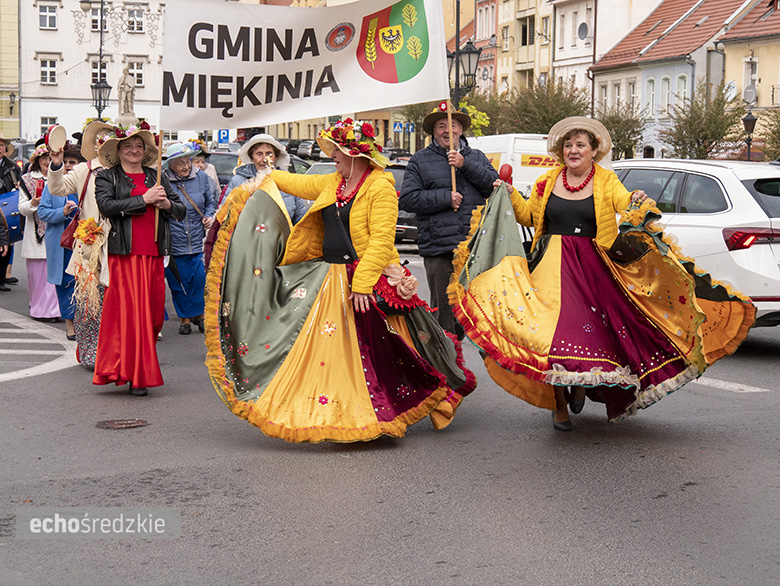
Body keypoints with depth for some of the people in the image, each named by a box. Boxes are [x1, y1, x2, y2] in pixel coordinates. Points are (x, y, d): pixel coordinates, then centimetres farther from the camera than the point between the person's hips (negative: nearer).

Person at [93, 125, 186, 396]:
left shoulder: (157, 178, 18)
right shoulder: (106, 177, 7)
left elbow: (182, 211, 18)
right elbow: (106, 205, -11)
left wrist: (167, 204, -4)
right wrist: (144, 200, -14)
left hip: (153, 254, 4)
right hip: (123, 254, -4)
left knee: (153, 313, 1)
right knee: (128, 311, -8)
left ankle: (142, 371, 11)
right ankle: (134, 376, -3)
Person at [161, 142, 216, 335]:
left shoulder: (201, 178, 3)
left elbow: (211, 201, 17)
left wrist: (209, 216, 0)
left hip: (198, 240, 2)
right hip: (173, 244, -2)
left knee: (200, 279, 0)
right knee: (178, 282, 6)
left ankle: (199, 313, 22)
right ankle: (185, 317, 23)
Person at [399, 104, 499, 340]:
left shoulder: (476, 157, 17)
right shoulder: (420, 160, 9)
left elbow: (494, 185, 1)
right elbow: (407, 199, -2)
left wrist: (466, 165, -9)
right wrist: (445, 197, -9)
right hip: (439, 248, -2)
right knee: (443, 308, 0)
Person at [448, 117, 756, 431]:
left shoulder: (606, 181, 4)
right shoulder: (548, 181, 10)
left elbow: (624, 202, -14)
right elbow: (528, 215, 18)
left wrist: (638, 201, -34)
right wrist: (507, 195, 6)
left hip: (591, 268, -1)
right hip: (552, 265, 1)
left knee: (589, 328, -1)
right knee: (553, 332, -7)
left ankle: (581, 383, 31)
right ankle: (560, 404, 8)